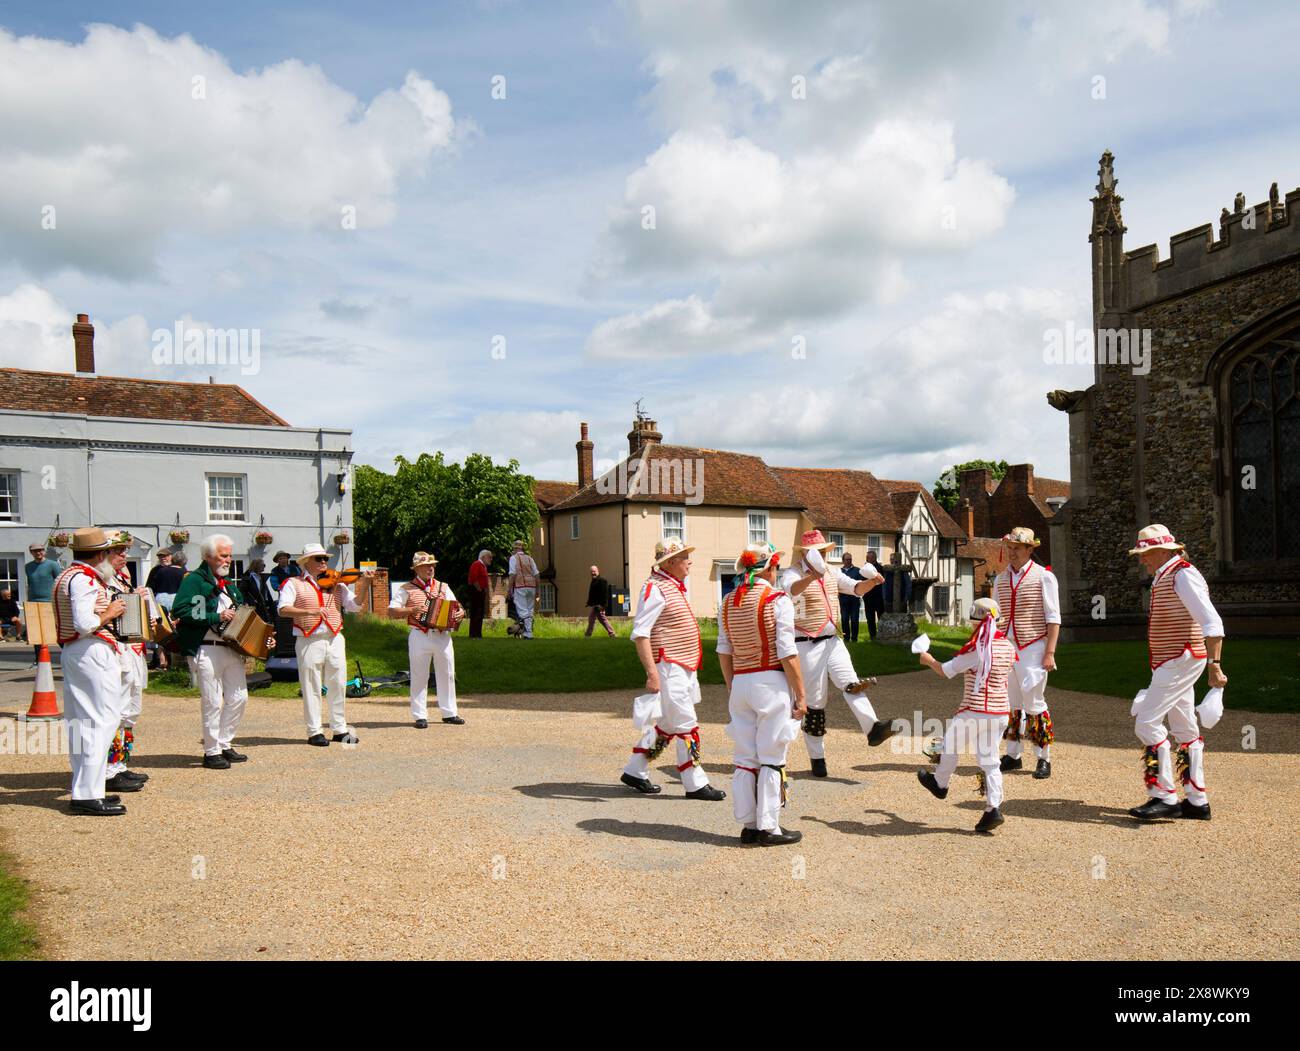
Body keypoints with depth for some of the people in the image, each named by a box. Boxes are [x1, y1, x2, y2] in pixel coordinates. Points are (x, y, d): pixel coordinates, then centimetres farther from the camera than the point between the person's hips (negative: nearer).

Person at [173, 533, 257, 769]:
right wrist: (216, 617, -20)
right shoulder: (194, 580, -6)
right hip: (206, 650, -8)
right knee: (212, 703, -2)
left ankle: (225, 745, 22)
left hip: (233, 649, 8)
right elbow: (179, 611, -20)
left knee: (238, 698, 9)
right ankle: (211, 752, 8)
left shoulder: (229, 583, 20)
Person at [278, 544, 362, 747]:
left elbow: (354, 605, 2)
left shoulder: (336, 584, 11)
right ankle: (314, 732, 10)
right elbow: (283, 609, -12)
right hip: (309, 641, -3)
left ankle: (340, 730, 17)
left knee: (338, 686, 7)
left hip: (335, 639, 3)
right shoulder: (294, 583, 2)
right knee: (311, 688, 2)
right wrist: (309, 611, -26)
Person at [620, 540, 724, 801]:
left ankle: (635, 771, 26)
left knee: (667, 725, 16)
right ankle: (695, 784, 5)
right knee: (686, 726, -4)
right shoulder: (655, 588, -16)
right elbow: (640, 633, -22)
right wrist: (652, 674, -27)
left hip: (683, 669, 10)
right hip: (668, 668, -10)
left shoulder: (676, 587, 14)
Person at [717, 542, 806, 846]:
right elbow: (787, 653, -13)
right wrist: (800, 695, -8)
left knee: (745, 759, 12)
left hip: (740, 684, 6)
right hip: (772, 684, -6)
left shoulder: (728, 602, 7)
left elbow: (724, 652, 11)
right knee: (772, 759, 3)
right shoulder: (777, 600, -11)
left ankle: (748, 825, 18)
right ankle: (768, 828, 7)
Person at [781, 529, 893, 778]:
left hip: (833, 641, 5)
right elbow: (791, 590, -32)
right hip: (807, 645, -5)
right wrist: (811, 577, -53)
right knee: (815, 702, 1)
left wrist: (872, 581, -17)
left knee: (850, 683, -18)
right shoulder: (792, 574, -10)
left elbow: (856, 588, 6)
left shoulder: (831, 572, 11)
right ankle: (817, 757, 11)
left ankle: (873, 728, -34)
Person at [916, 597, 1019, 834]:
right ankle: (993, 808, 1)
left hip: (974, 712, -6)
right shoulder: (1008, 646, 4)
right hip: (1001, 712, 6)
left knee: (951, 744, 17)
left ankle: (940, 783, 35)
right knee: (989, 758, 9)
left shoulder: (976, 648, -16)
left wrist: (928, 660, 11)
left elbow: (946, 671, -8)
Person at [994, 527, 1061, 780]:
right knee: (1010, 703, 7)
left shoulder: (1043, 576, -4)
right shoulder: (1001, 579, 12)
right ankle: (1012, 755, 15)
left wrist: (1050, 652, -12)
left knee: (1034, 702, -6)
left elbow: (1053, 617, -6)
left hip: (1032, 647, -5)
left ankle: (1044, 759, 4)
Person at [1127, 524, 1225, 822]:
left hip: (1179, 663, -10)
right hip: (1173, 665, 10)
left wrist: (1214, 665, -29)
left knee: (1147, 722, -11)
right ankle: (1196, 801, 18)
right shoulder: (1164, 578, 16)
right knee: (1185, 730, 12)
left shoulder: (1183, 575, -15)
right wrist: (1159, 673, 25)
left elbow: (1212, 623, -22)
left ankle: (1164, 797, -6)